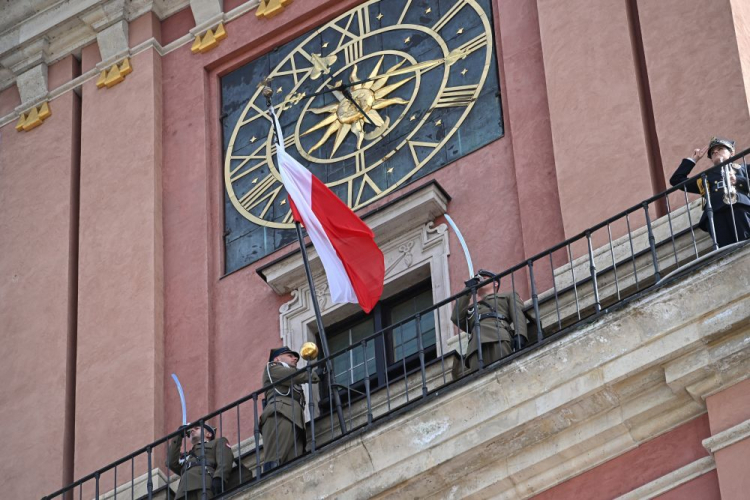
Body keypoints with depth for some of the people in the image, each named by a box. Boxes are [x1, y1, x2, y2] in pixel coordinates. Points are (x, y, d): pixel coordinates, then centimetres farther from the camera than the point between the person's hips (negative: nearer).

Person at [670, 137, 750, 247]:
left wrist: (737, 180, -1)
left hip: (739, 206, -1)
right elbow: (676, 180, 35)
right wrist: (693, 159, 37)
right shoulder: (707, 177, 36)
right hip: (715, 213, 1)